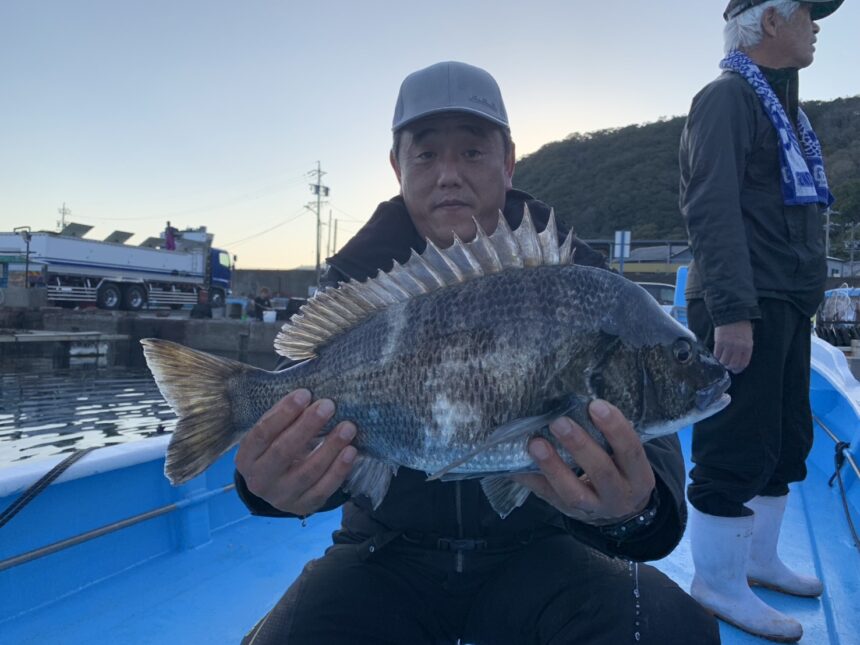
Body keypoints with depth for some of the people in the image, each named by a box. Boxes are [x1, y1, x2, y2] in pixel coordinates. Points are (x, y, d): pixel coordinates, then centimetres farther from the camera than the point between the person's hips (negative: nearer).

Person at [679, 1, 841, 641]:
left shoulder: (785, 107, 22)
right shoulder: (727, 98, -9)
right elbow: (713, 211, -20)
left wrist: (801, 297, 19)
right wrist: (733, 311, -25)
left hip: (786, 306, 10)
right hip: (744, 310, -10)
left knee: (787, 442, 16)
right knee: (738, 450, -5)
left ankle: (758, 558, 31)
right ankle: (718, 583, 10)